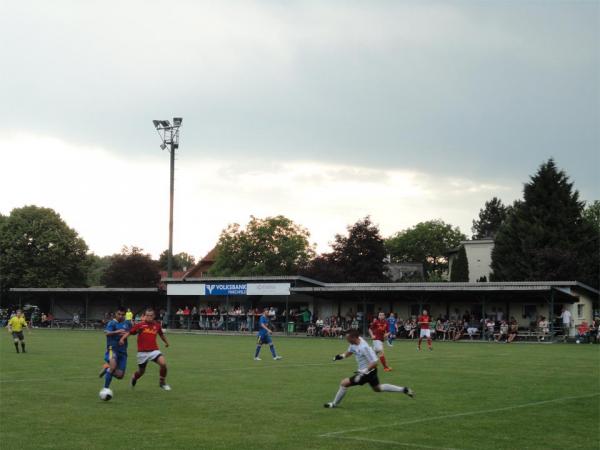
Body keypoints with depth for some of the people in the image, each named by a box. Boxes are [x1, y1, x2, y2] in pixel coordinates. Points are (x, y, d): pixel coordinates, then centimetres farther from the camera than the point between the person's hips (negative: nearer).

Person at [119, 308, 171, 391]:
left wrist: (166, 342, 28)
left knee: (163, 364, -22)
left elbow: (161, 334, 25)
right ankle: (134, 378, 48)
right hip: (142, 352, -2)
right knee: (141, 371, 10)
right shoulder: (139, 325, -4)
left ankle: (162, 383, 0)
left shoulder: (157, 325, 5)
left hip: (154, 350, 2)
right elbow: (129, 332, -6)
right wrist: (122, 339, -20)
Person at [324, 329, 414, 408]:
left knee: (344, 383, -8)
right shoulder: (355, 342, -6)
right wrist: (342, 356, -2)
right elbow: (350, 351, 16)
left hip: (367, 372, -10)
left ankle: (335, 404, 10)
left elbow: (374, 362, -29)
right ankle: (404, 390, 30)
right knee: (378, 388, 28)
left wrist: (363, 372, -35)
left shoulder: (364, 347, -31)